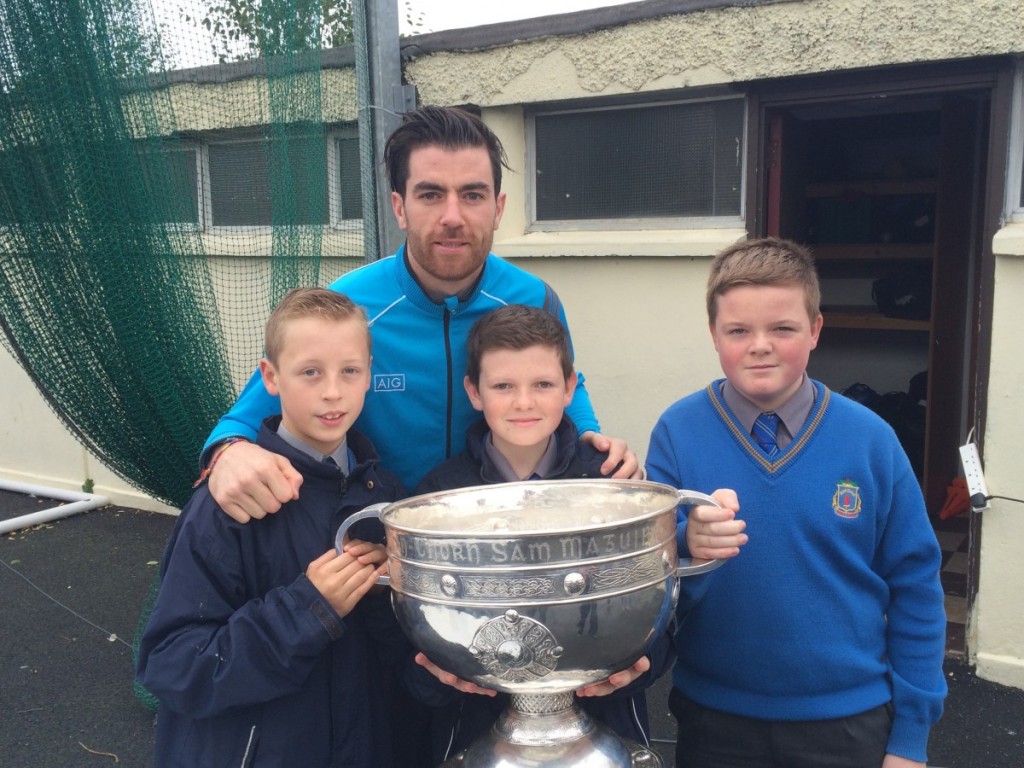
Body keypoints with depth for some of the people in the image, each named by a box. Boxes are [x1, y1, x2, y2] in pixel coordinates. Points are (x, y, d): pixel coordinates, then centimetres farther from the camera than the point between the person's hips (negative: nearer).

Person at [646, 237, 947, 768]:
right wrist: (686, 549, -31)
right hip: (714, 718, 0)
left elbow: (914, 586, -2)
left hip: (847, 723, 0)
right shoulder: (677, 432, -11)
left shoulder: (869, 439, -9)